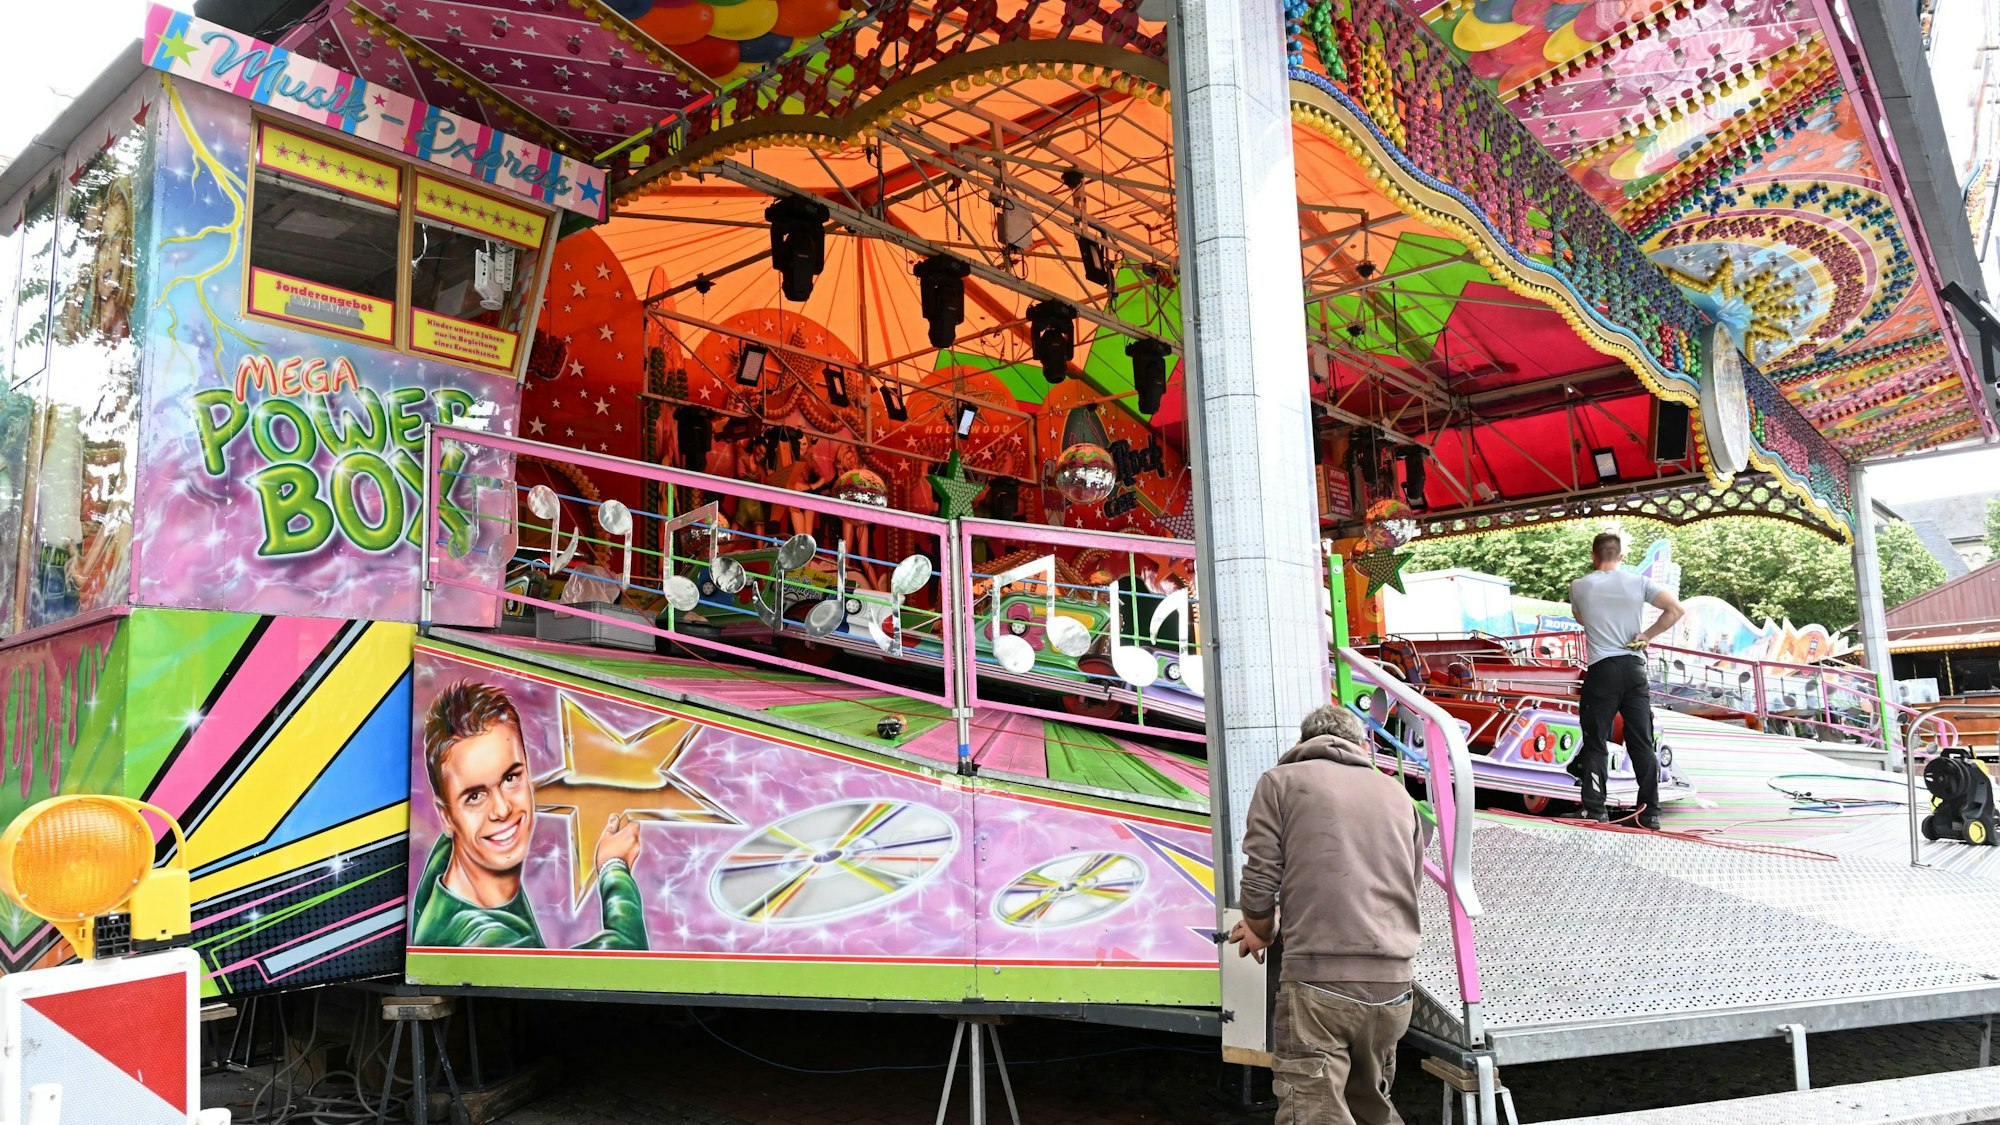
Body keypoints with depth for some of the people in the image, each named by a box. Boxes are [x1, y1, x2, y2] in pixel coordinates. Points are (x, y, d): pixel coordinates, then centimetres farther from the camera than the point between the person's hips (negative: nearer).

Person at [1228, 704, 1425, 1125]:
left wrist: (1261, 933, 19)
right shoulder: (1396, 794, 20)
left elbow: (1259, 880, -2)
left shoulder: (1281, 780, 5)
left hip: (1319, 981, -5)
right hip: (1392, 985, 6)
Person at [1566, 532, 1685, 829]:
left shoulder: (1579, 587, 2)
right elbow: (1676, 609, 1)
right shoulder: (1639, 582, 3)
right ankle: (1650, 813, 7)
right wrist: (1647, 635, 2)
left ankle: (1595, 810, -1)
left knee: (1596, 743, 3)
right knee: (1642, 744, 6)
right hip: (1634, 668, 2)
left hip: (1601, 670, -2)